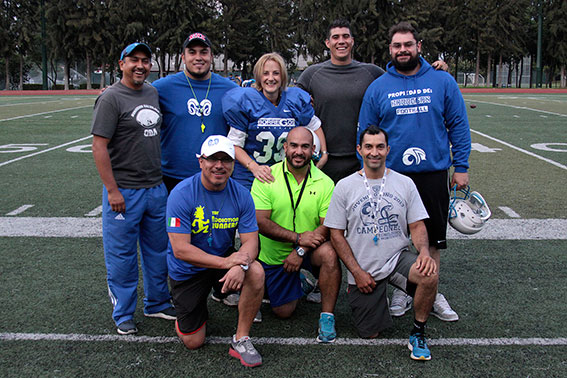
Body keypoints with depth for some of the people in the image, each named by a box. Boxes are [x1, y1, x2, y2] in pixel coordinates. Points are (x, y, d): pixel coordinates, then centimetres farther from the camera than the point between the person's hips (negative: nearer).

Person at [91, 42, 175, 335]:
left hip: (156, 188, 7)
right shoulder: (111, 98, -10)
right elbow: (99, 146, -14)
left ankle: (157, 304, 32)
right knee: (122, 255, 4)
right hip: (124, 191, -7)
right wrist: (112, 190, -17)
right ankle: (123, 315, 19)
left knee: (158, 250, 15)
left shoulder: (153, 93, 11)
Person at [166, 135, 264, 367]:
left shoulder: (241, 195, -10)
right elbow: (180, 250, -24)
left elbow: (250, 241, -12)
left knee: (256, 272, -30)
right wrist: (225, 262, -31)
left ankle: (241, 340, -12)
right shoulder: (182, 194, -21)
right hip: (187, 270, -2)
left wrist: (240, 265, -35)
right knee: (193, 342, 0)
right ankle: (197, 311, 35)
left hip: (225, 259, 2)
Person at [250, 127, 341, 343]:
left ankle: (327, 316, -15)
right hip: (274, 255, 1)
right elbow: (260, 222, -17)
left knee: (328, 253, -33)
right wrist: (298, 237, -25)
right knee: (283, 312, 2)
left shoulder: (325, 183, -9)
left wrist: (301, 250, -26)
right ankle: (298, 284, 36)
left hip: (309, 250, 0)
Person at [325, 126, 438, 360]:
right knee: (370, 334, 0)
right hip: (363, 270, 0)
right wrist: (357, 272, -8)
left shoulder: (405, 184, 3)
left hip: (397, 258, 1)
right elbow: (336, 234, -1)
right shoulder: (345, 186, -1)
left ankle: (418, 333, -8)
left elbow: (417, 226, 4)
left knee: (429, 274, -32)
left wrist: (424, 251, -19)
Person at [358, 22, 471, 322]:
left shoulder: (443, 82, 2)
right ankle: (401, 292, 25)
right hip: (391, 176, 0)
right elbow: (366, 136, 6)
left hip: (434, 174, 0)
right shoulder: (377, 88, 4)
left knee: (433, 239, 8)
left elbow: (458, 126, 4)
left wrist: (461, 167, -1)